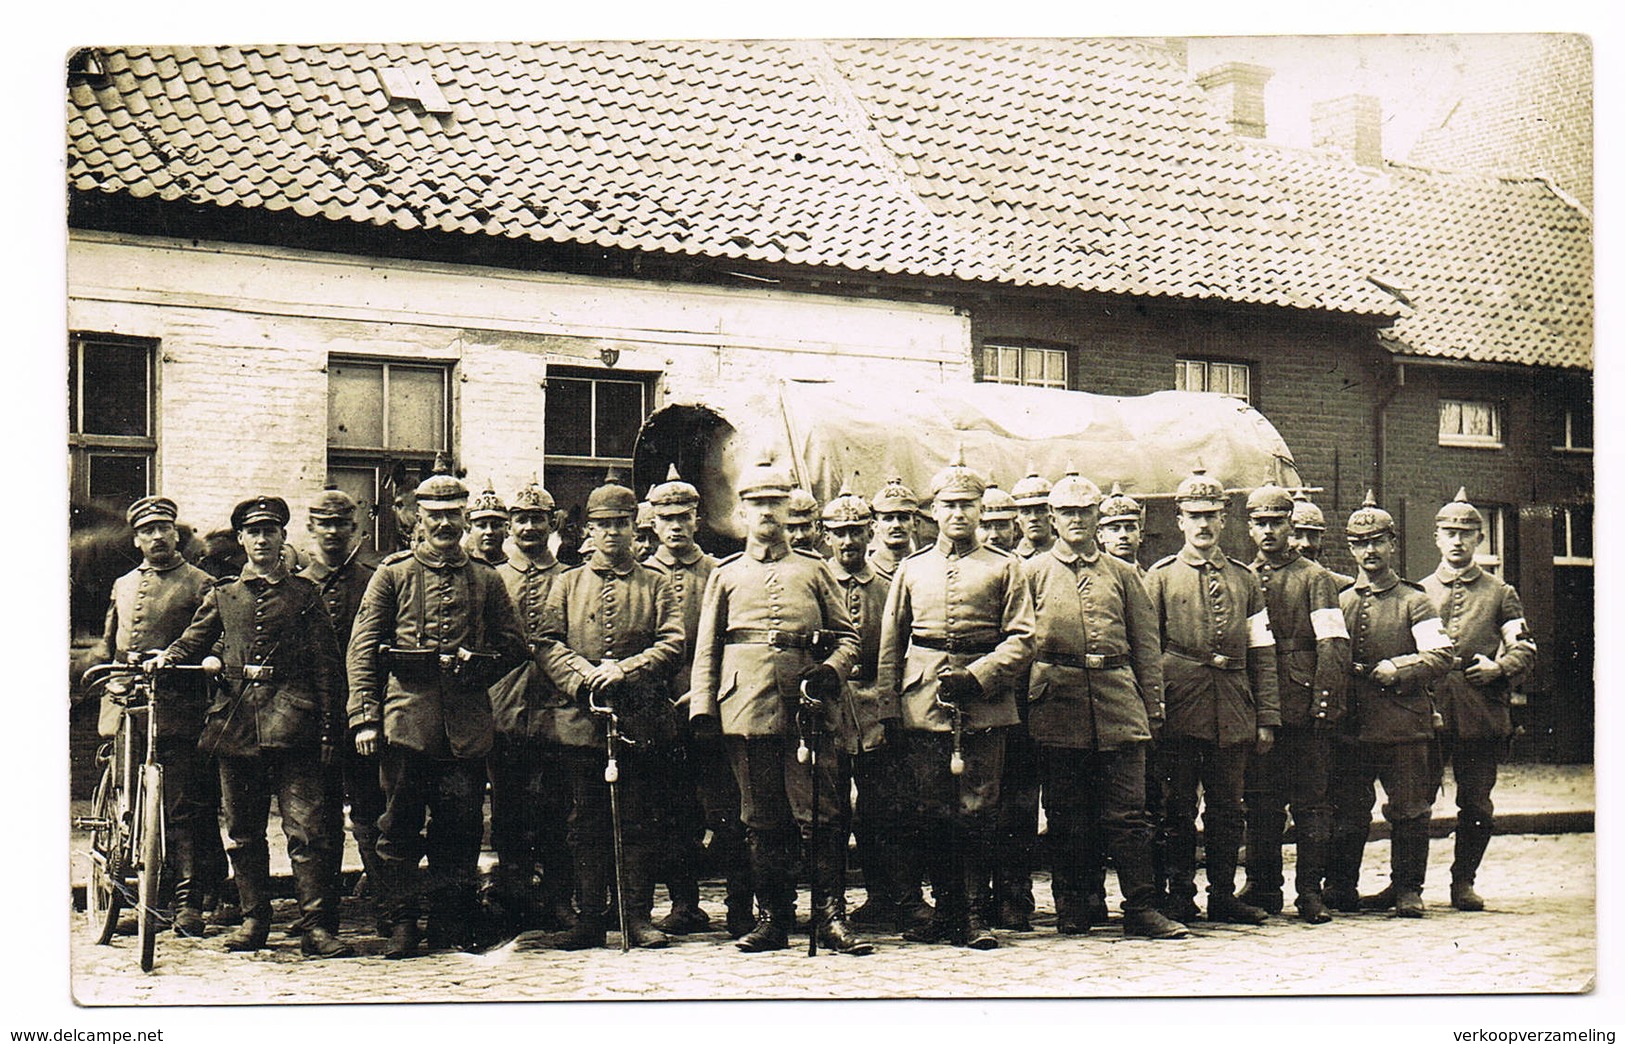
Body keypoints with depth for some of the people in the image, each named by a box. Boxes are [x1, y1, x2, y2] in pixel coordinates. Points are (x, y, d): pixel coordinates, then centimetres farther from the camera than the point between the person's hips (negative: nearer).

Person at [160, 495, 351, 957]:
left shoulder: (305, 594, 8)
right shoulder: (222, 596, 15)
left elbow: (326, 665, 6)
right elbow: (190, 644, 17)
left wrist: (328, 730, -1)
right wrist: (165, 659, -7)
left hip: (292, 723, -3)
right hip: (235, 721, 3)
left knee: (306, 827, -8)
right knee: (243, 831, 9)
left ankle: (316, 926, -6)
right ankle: (253, 918, 20)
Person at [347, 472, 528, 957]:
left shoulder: (487, 580, 13)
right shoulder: (393, 573, 7)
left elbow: (514, 648, 16)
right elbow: (362, 649, 2)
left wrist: (475, 664, -3)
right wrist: (365, 718, -6)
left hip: (467, 725, 2)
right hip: (405, 720, -2)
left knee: (461, 829, 4)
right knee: (400, 827, 1)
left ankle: (452, 929, 13)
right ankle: (402, 924, 10)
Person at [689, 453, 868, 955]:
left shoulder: (814, 570, 15)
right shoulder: (725, 575, 15)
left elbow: (847, 637, 13)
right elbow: (706, 648, 12)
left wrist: (831, 670, -7)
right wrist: (702, 708, 1)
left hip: (808, 708, 0)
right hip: (748, 709, 1)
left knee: (822, 814, -4)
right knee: (763, 819, 4)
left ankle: (831, 916, 1)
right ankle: (772, 918, 11)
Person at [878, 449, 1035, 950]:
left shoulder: (1004, 566, 8)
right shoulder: (912, 569, 14)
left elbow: (1021, 639, 1)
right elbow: (890, 643, 14)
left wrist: (976, 676, -13)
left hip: (983, 703, -2)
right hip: (923, 703, 2)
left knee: (978, 811, -2)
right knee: (929, 813, 2)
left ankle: (972, 914, 6)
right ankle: (946, 909, 14)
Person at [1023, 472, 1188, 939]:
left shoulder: (1123, 573, 14)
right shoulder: (1033, 572, 9)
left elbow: (1146, 643, 14)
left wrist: (1153, 707, 8)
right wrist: (1026, 696, 0)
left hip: (1119, 699, 1)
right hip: (1058, 703, -1)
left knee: (1128, 810, -2)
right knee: (1066, 812, 4)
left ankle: (1141, 907, 1)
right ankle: (1073, 906, 14)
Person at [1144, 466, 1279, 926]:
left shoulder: (1245, 579, 14)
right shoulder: (1160, 577, 6)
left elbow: (1262, 654, 12)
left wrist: (1267, 717, 5)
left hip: (1234, 712, 3)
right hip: (1180, 711, -2)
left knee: (1226, 809, 7)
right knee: (1178, 809, 1)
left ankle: (1223, 895, 16)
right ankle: (1180, 897, 9)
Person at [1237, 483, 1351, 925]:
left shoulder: (1315, 579, 4)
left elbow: (1334, 646, -4)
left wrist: (1324, 704, -13)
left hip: (1304, 710, -3)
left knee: (1311, 802, 0)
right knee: (1261, 803, 6)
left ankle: (1311, 892, 5)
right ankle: (1263, 889, 14)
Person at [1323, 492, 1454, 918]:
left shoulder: (1414, 602, 5)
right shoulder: (1338, 601, 14)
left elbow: (1441, 655, -4)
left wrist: (1397, 669, -16)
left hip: (1403, 722, -2)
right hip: (1350, 725, 2)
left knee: (1409, 811, 1)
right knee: (1346, 813, 4)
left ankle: (1408, 890, 11)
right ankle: (1340, 887, 14)